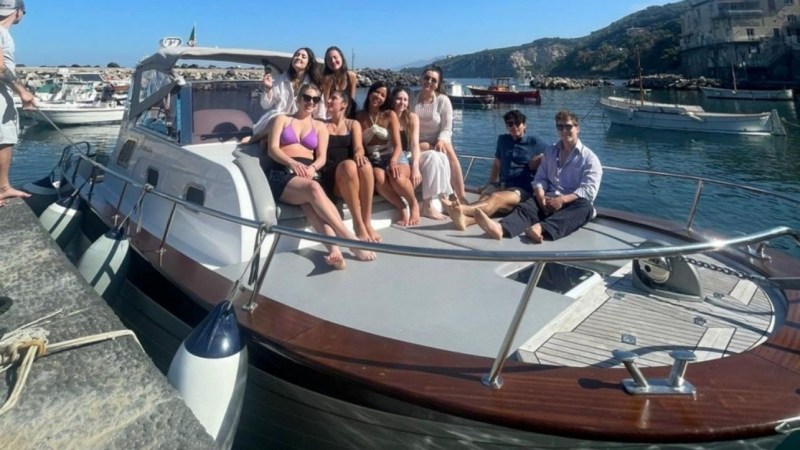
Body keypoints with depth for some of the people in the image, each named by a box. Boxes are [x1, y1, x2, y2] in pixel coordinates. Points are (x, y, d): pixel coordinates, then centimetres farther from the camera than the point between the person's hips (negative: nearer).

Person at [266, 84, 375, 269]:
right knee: (314, 189, -37)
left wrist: (312, 168, -13)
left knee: (309, 201, -37)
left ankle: (334, 250, -58)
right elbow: (272, 149, 4)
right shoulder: (282, 119, 19)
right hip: (282, 174, -2)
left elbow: (322, 158, 11)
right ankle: (350, 239, -46)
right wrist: (292, 163, -15)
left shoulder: (320, 126, 24)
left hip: (308, 174, 2)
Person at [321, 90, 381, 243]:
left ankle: (367, 223, -35)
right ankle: (358, 224, -36)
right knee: (349, 165, -37)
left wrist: (359, 153, -22)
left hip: (352, 175, 1)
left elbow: (358, 147, -1)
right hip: (331, 176, -1)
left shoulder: (353, 124, 20)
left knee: (365, 164, -35)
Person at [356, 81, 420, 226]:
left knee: (396, 177, -36)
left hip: (395, 157, -1)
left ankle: (414, 205, -8)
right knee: (379, 178, -37)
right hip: (374, 161, 1)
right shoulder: (359, 116, 7)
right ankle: (402, 208, -19)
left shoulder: (390, 115, 2)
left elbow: (397, 145, -4)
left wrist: (393, 161, -24)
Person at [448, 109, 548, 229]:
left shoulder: (535, 142, 8)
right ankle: (465, 219, -67)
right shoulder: (502, 139, 21)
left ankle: (462, 209, -69)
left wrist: (540, 159, -4)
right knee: (483, 199, -33)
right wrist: (490, 184, 19)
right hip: (501, 185, 5)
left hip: (522, 190, -5)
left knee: (496, 197, -38)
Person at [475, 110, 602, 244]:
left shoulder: (589, 158, 4)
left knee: (585, 207, -37)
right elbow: (540, 178, 11)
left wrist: (563, 200, -23)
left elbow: (589, 190, -8)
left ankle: (541, 228, -63)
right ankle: (500, 228, -63)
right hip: (549, 200, 3)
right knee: (525, 207, -28)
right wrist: (541, 197, -12)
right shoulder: (550, 152, 19)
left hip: (572, 203, -2)